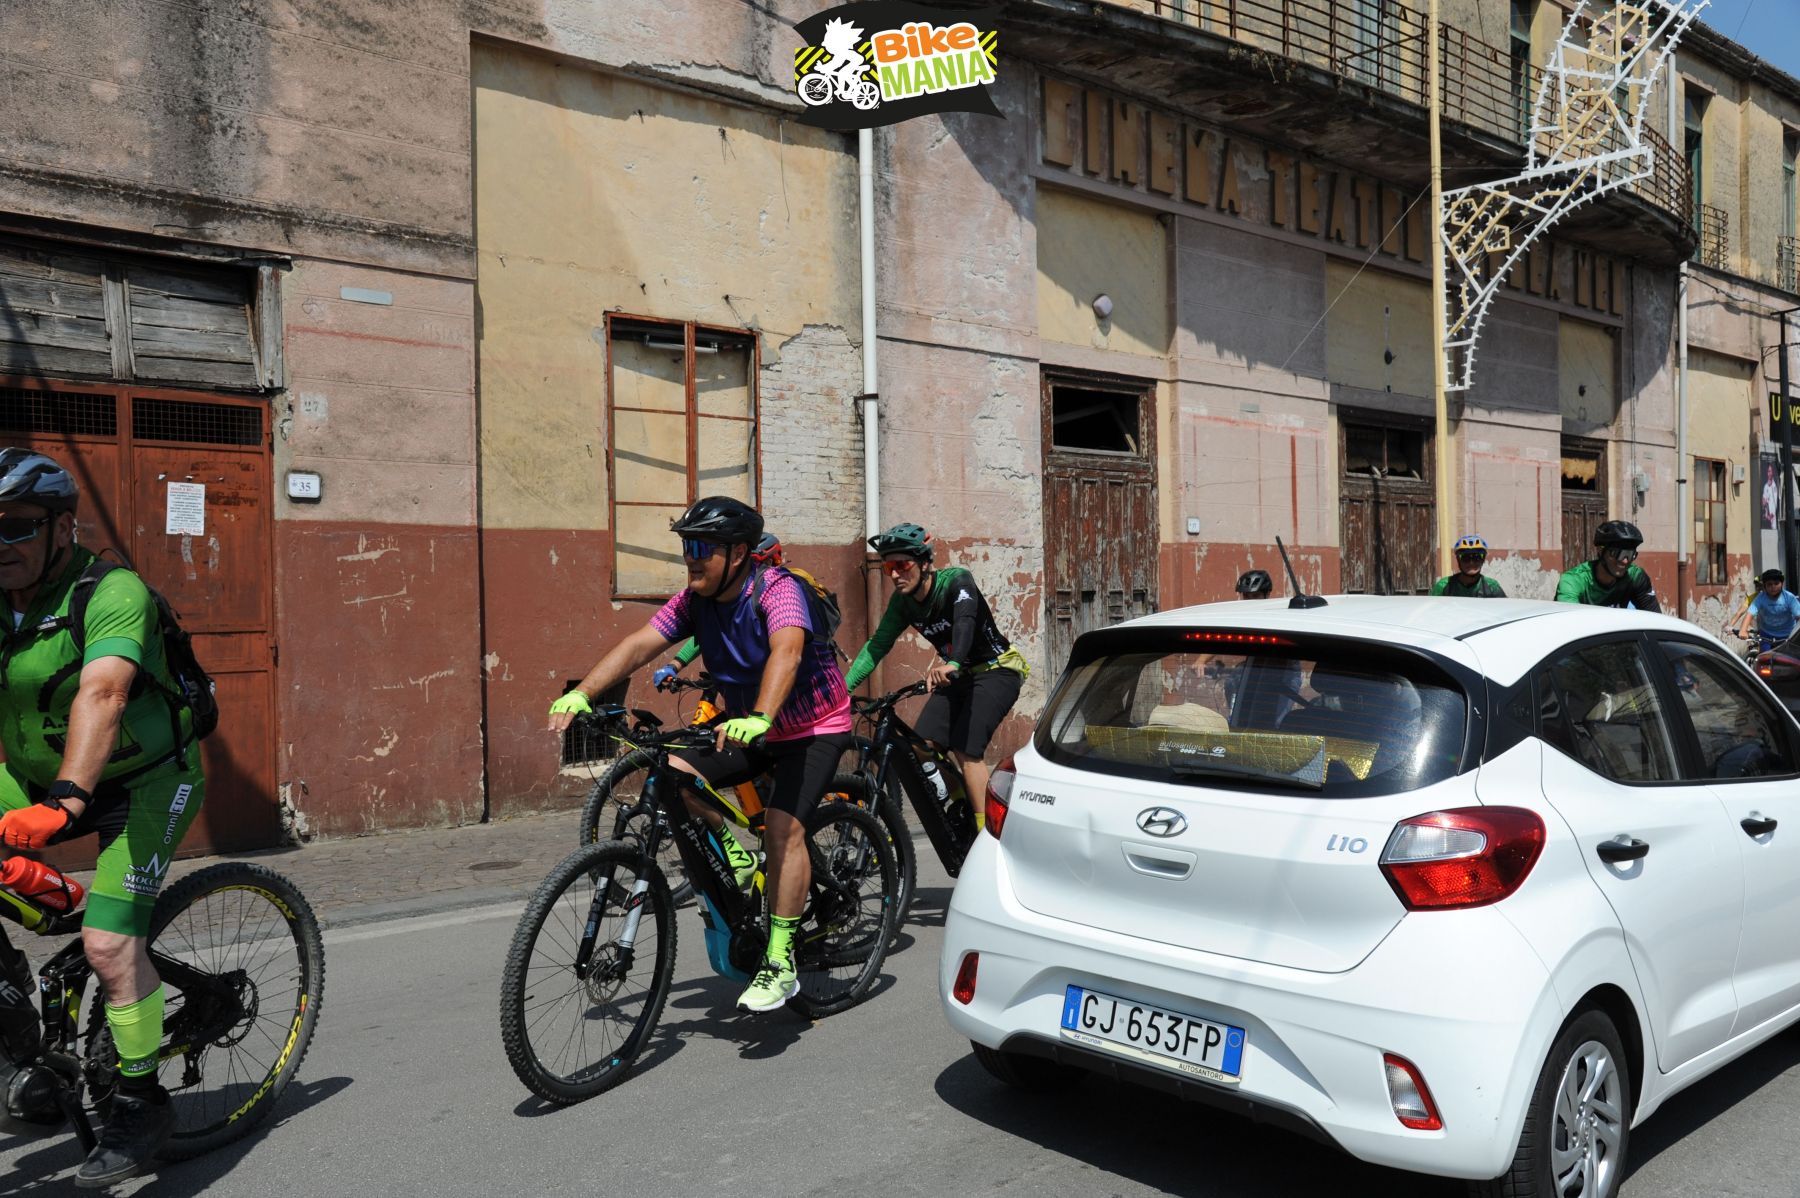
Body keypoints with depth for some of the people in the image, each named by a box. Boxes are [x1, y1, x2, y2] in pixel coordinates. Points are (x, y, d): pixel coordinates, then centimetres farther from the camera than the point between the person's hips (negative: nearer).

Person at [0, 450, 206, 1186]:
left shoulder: (113, 593, -23)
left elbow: (101, 694, -37)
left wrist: (62, 803, -50)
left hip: (144, 781, -6)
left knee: (110, 945, -17)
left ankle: (142, 1104, 4)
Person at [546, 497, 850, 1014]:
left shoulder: (778, 589, -25)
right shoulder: (696, 599, -5)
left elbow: (786, 651, -43)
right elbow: (639, 644, -15)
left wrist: (758, 718, -60)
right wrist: (582, 692, -30)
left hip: (815, 728, -6)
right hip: (747, 727, 7)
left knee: (783, 825, -25)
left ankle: (780, 964, -16)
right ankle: (733, 855, 7)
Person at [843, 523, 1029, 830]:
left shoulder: (956, 580, -23)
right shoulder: (902, 602, -5)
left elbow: (965, 620, -42)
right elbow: (877, 644, -4)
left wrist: (952, 663, -61)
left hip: (997, 670, -7)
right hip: (959, 675, 7)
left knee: (965, 748, -21)